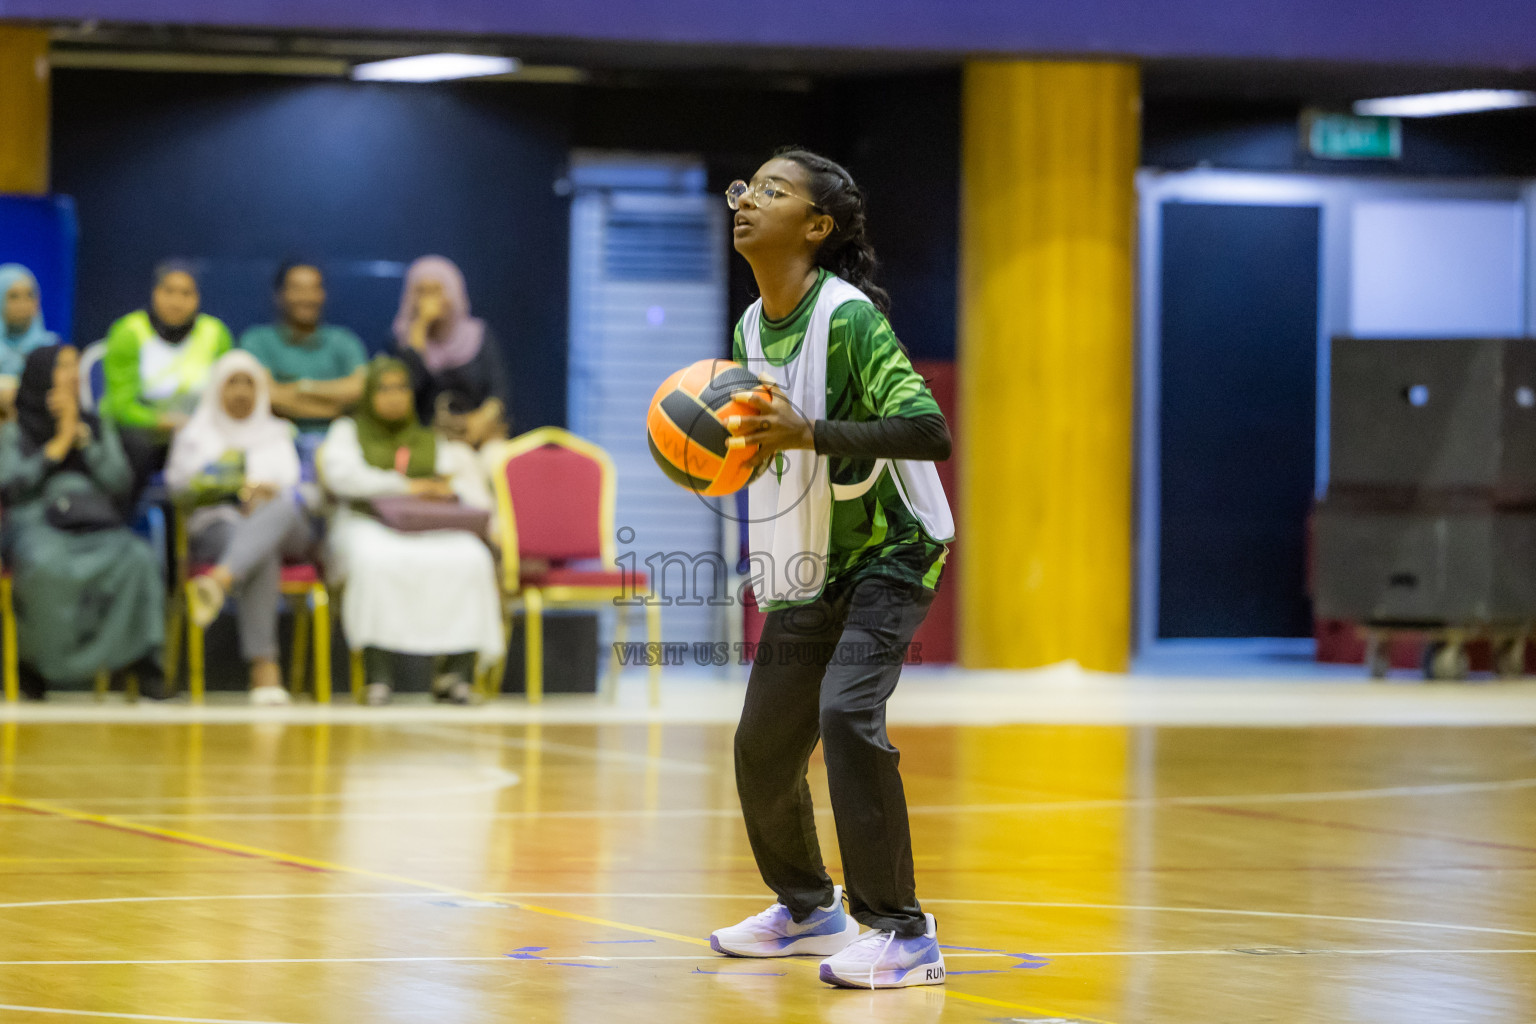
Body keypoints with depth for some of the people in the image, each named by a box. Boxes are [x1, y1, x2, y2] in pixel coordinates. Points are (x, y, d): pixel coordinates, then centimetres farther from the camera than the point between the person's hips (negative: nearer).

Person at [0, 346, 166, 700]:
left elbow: (119, 481, 9)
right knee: (46, 566, -40)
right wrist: (58, 445, -2)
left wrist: (82, 437, 0)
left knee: (139, 559, -32)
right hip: (36, 527, -3)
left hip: (96, 532, 3)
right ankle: (37, 659, -23)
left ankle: (141, 655, -31)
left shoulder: (98, 428, 23)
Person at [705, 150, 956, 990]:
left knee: (846, 714, -27)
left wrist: (809, 433, -38)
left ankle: (902, 934, -20)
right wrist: (736, 449, -2)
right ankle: (807, 909, 35)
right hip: (803, 574, 8)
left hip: (887, 554, -8)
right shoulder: (750, 331, 4)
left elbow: (928, 430, -30)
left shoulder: (849, 317, -21)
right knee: (762, 746, 10)